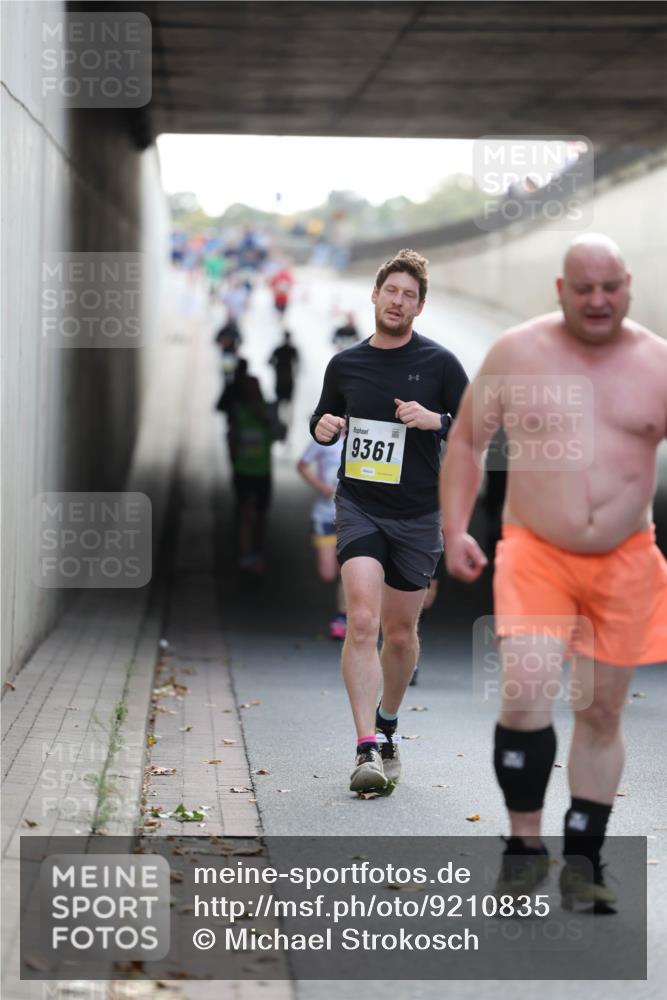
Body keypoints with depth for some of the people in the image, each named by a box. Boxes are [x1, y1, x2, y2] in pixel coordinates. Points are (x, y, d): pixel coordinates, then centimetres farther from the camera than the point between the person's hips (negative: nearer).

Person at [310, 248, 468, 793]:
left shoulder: (439, 363, -2)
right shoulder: (345, 364, 5)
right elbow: (325, 418, 20)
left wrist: (436, 420, -18)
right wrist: (323, 427, -4)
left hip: (417, 515, 0)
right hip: (358, 507, 0)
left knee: (400, 632, 10)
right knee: (362, 622, -18)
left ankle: (387, 728, 35)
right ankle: (368, 749, -20)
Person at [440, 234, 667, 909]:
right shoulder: (516, 353, 0)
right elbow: (465, 441, 8)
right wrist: (455, 530, -1)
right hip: (535, 554, -2)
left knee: (602, 712, 9)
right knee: (524, 695, -19)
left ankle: (583, 862, 20)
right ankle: (524, 844, -3)